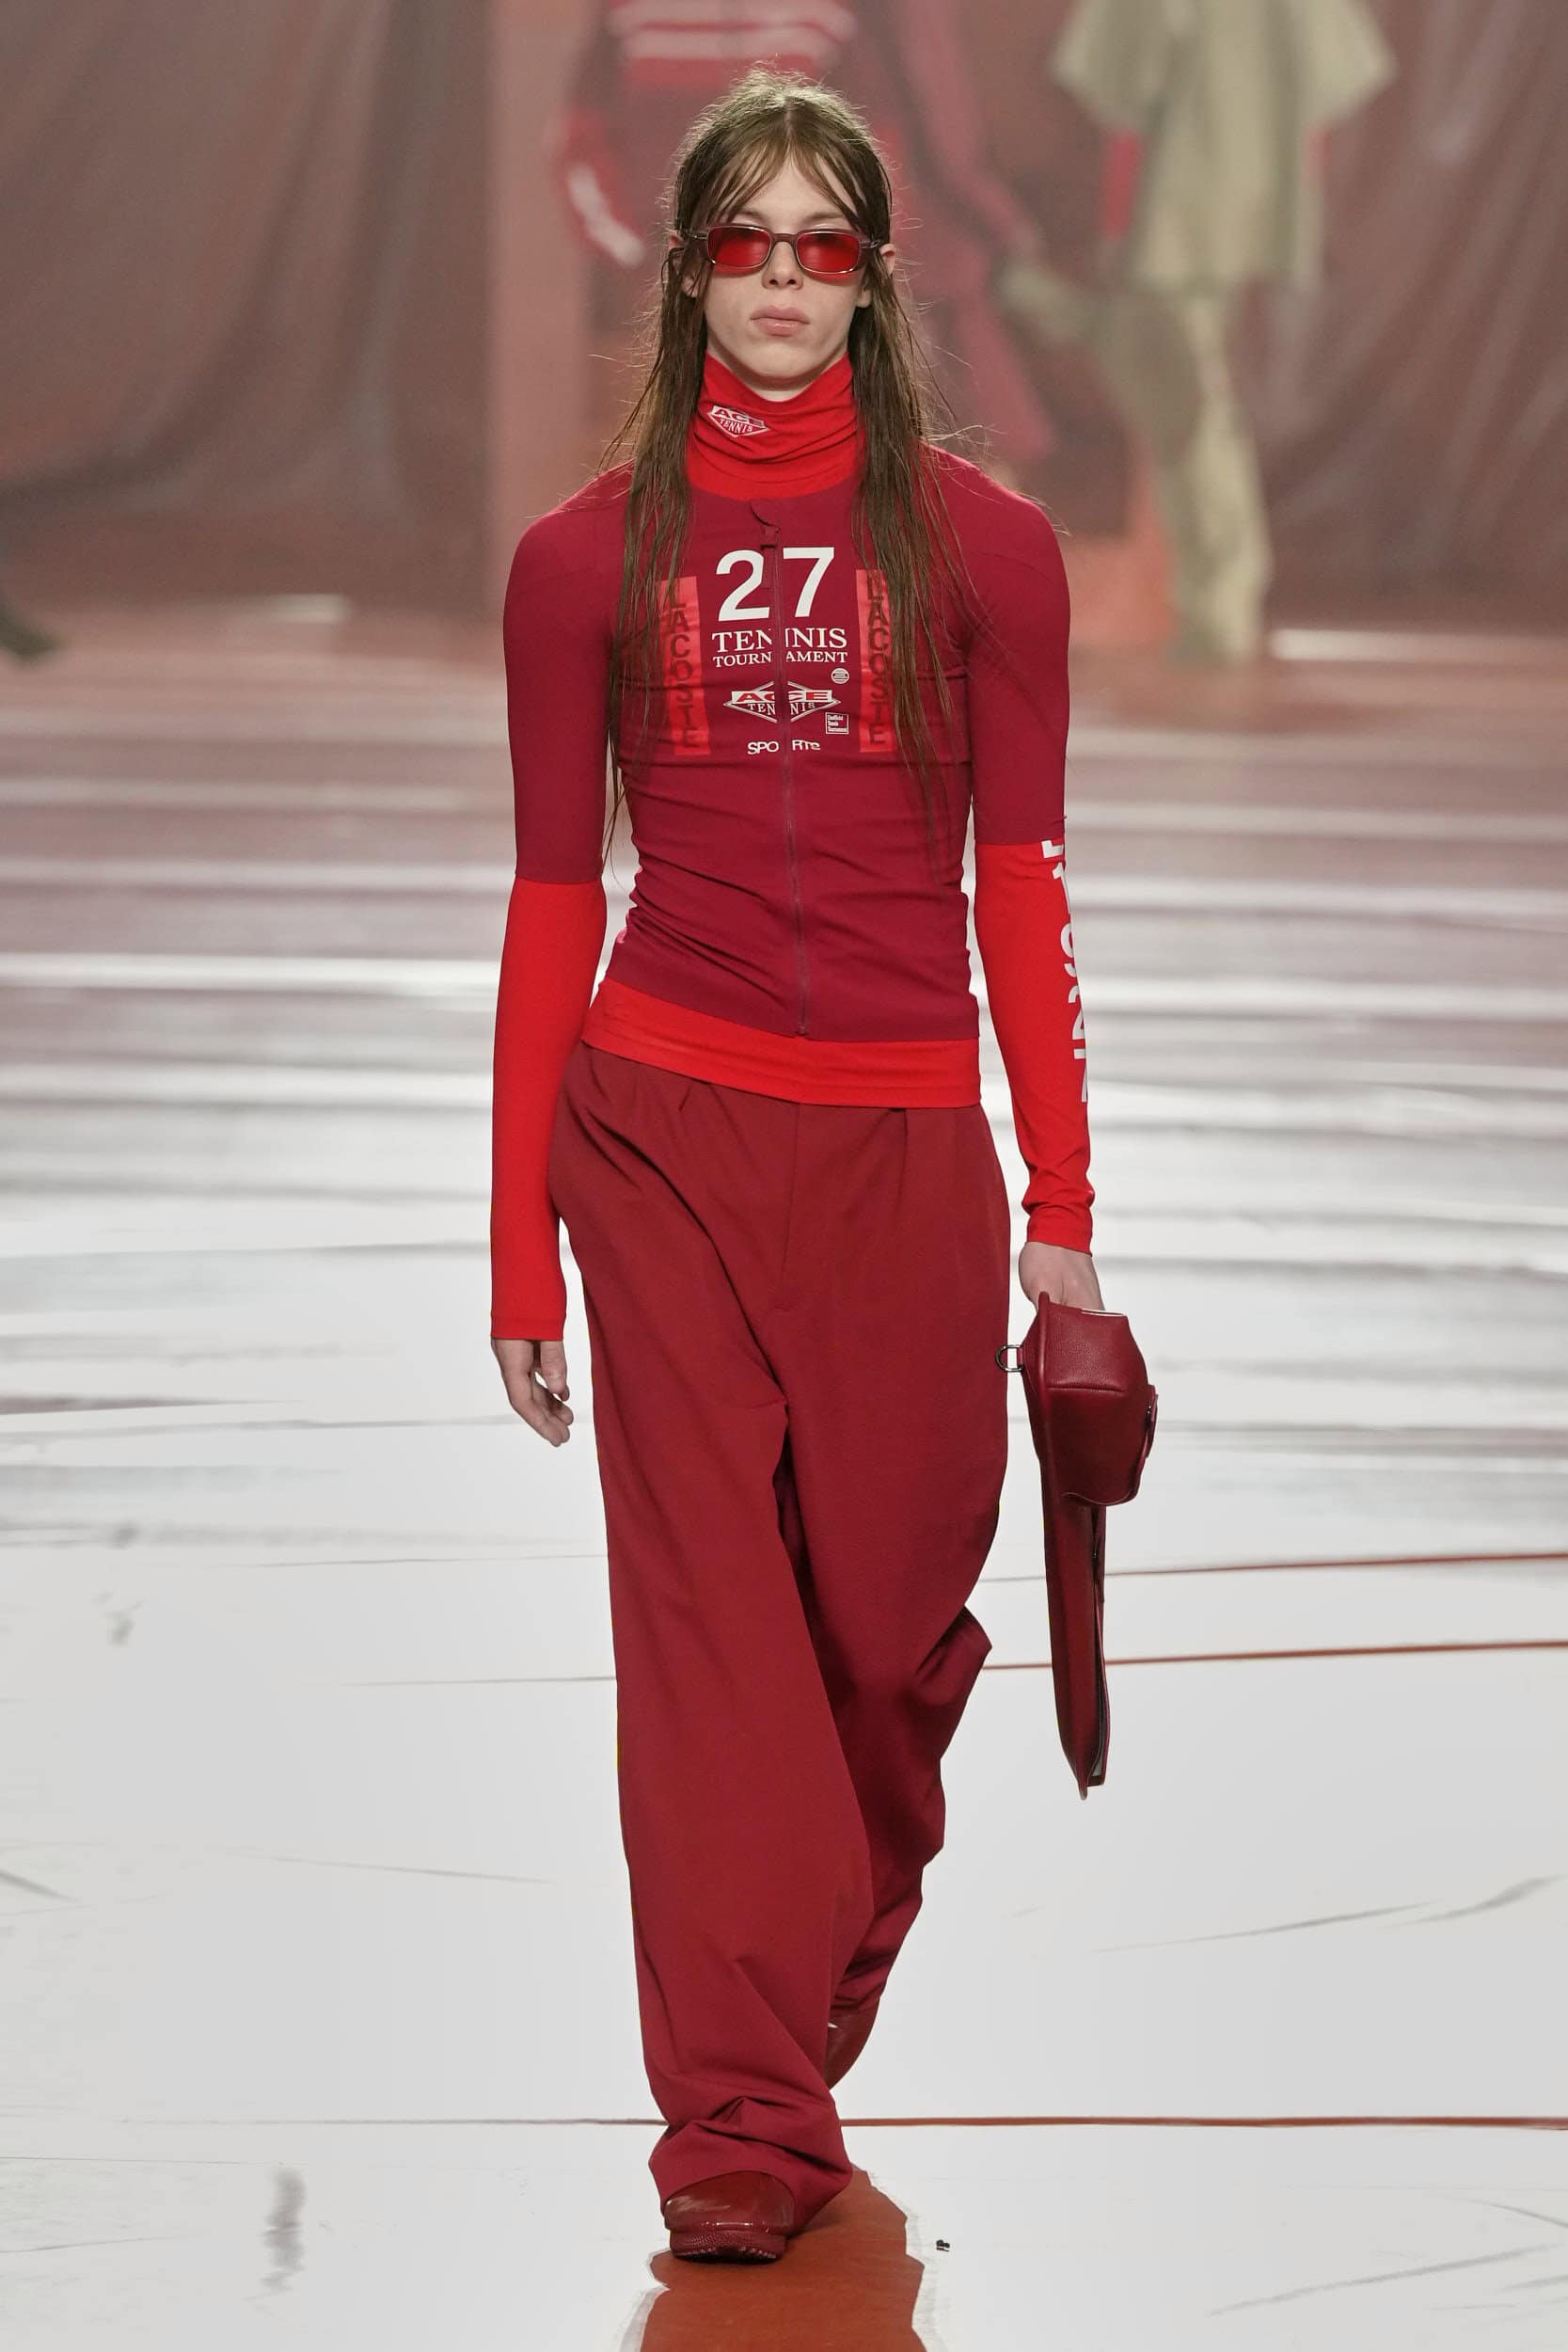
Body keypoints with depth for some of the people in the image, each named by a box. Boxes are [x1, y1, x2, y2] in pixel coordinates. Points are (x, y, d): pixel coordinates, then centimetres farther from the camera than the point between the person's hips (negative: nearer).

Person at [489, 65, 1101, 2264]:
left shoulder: (982, 545, 4)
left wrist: (1060, 1202, 2)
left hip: (902, 1137, 1)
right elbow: (554, 903, 7)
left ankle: (823, 1992, 32)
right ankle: (740, 2126, -6)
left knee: (889, 1617, 5)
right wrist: (520, 1240, 5)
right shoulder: (589, 560, 5)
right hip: (662, 1128, 0)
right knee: (707, 1604, -7)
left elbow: (1022, 889, 6)